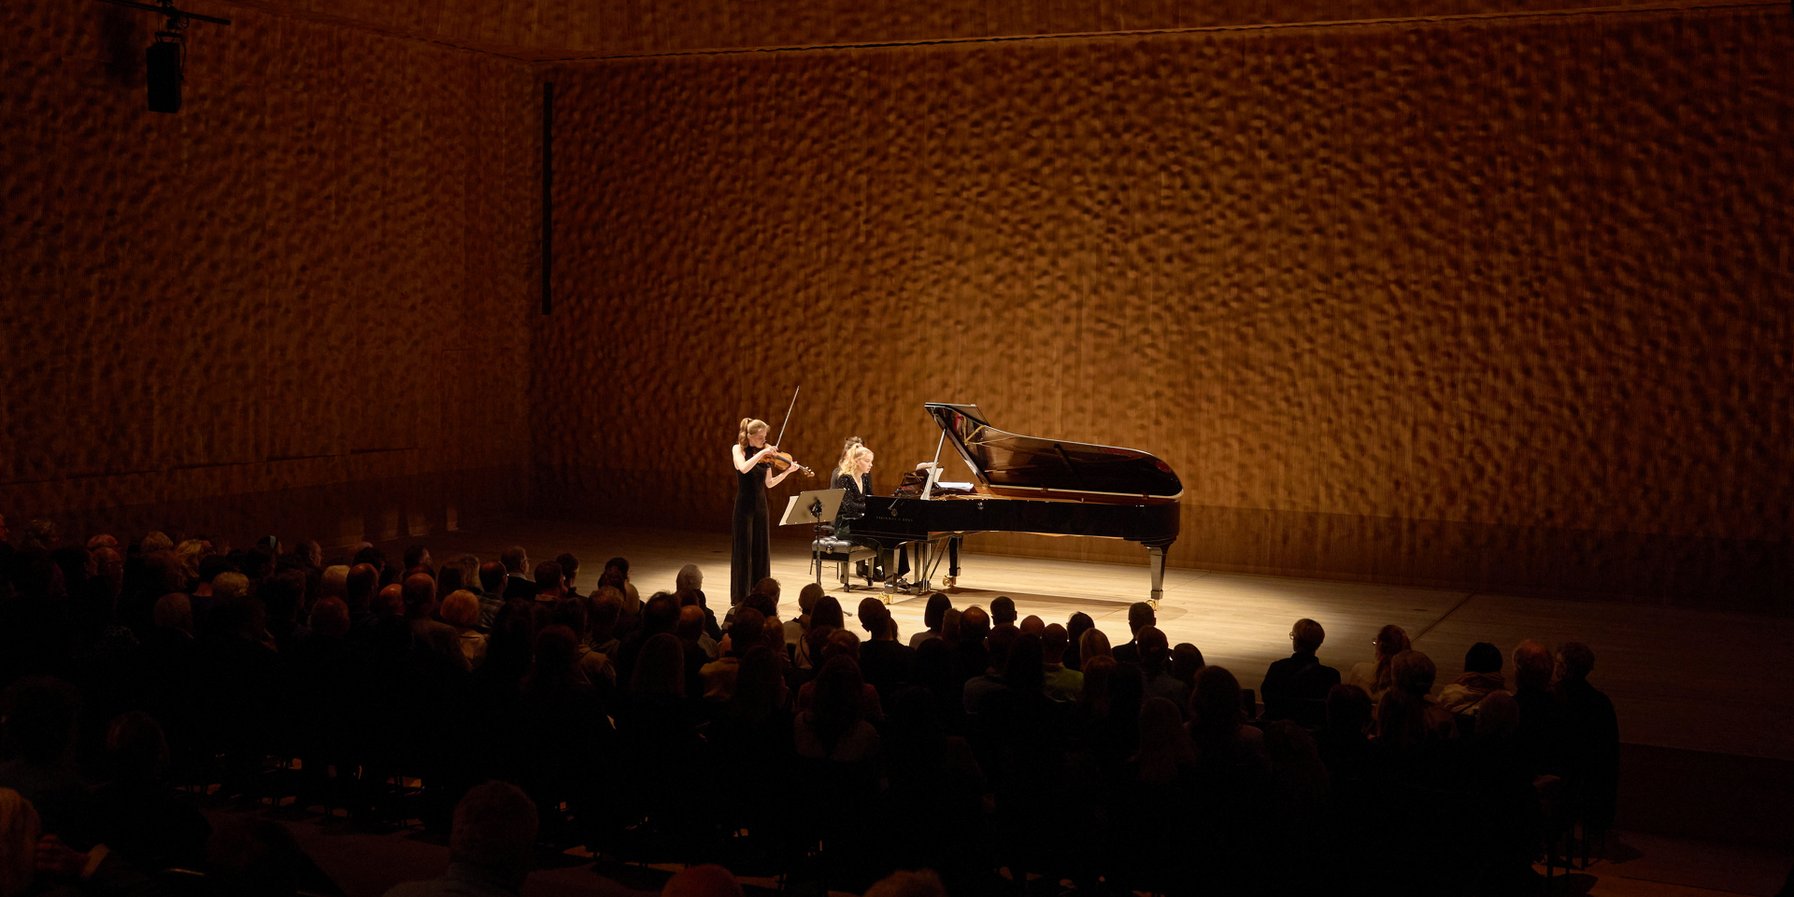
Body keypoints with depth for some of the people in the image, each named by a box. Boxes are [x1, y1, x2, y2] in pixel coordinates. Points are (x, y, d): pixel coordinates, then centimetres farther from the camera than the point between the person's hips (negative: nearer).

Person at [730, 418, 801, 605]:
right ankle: (740, 597, 4)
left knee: (762, 551, 7)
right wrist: (761, 453, -27)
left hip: (760, 505, 5)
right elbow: (743, 468, -26)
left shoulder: (765, 455, 6)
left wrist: (787, 471, -4)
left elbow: (769, 483, 8)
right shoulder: (738, 449, -6)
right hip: (744, 505, -5)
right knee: (743, 550, -2)